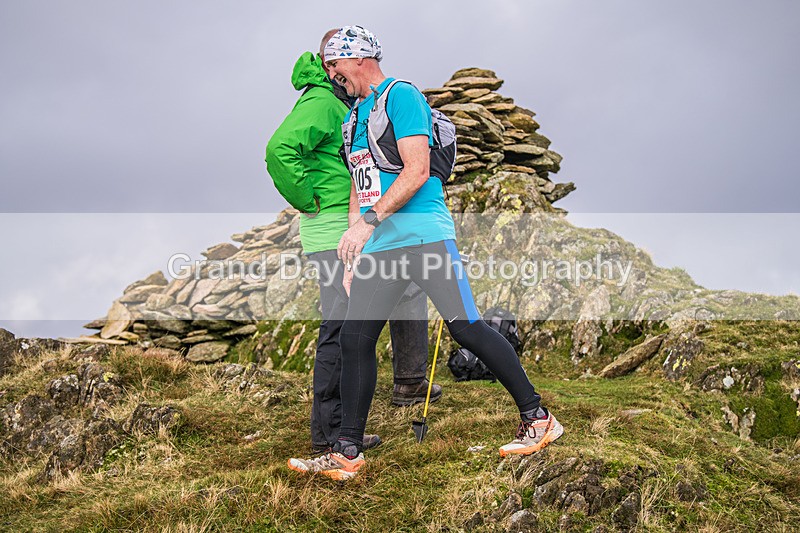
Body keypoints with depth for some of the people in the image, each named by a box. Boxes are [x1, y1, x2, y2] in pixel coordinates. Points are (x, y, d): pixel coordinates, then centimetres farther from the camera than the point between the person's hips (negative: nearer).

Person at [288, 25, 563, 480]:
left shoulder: (401, 96, -4)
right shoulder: (355, 116, 22)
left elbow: (417, 171, -15)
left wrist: (371, 219, -19)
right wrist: (353, 254, 17)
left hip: (424, 234, -8)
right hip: (378, 246, 8)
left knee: (466, 328, -10)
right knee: (355, 338, 1)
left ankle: (538, 418, 2)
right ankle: (347, 453, 8)